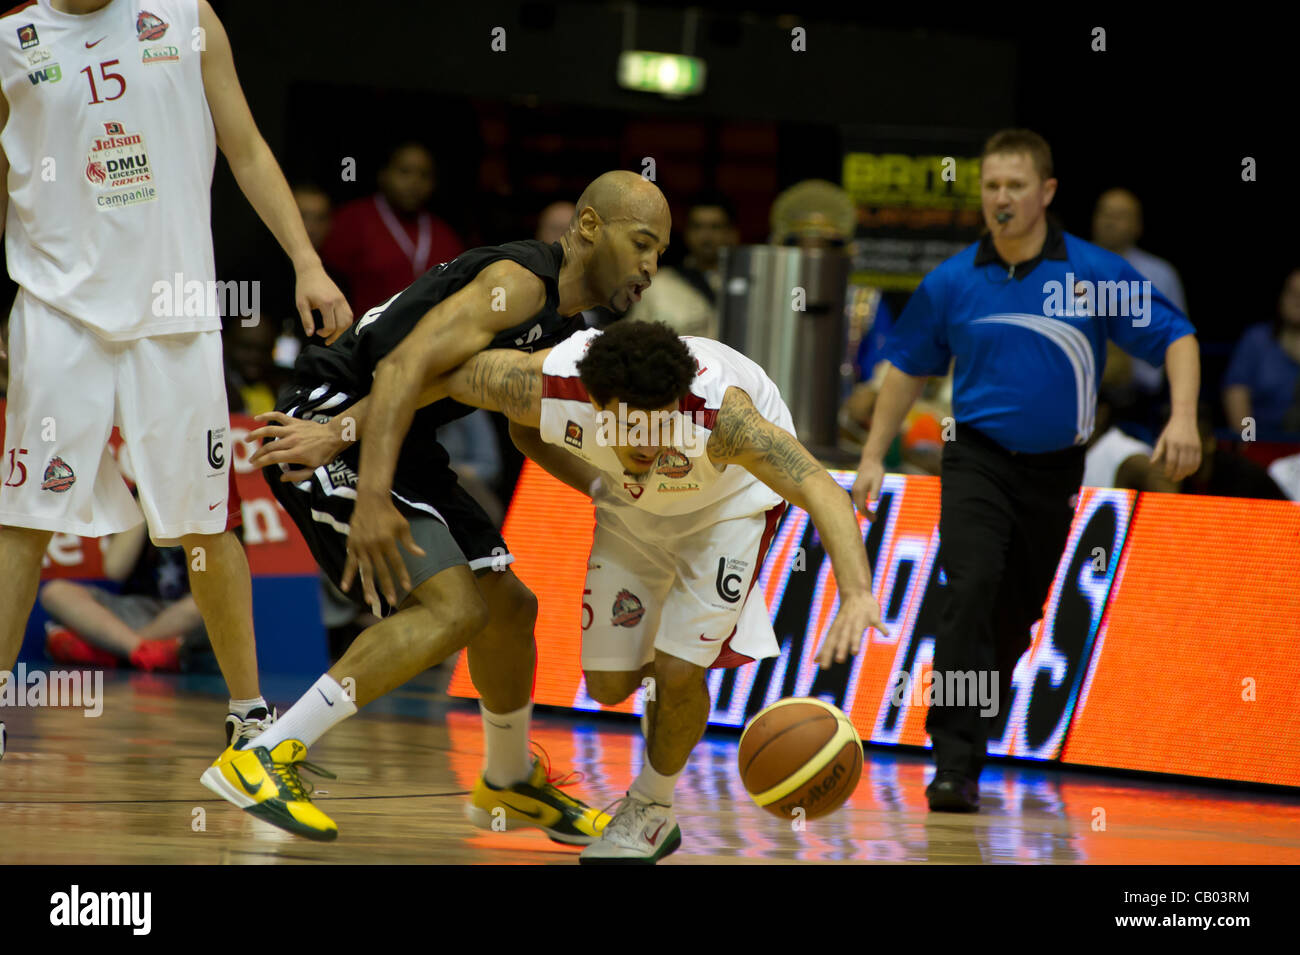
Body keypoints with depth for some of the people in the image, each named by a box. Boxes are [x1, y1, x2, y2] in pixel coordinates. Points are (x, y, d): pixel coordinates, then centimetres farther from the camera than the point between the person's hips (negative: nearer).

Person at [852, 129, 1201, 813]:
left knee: (1017, 615, 10)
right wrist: (874, 456, 10)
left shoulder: (1096, 273, -6)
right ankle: (954, 767, -26)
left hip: (1054, 469, 1)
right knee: (971, 587, -22)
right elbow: (907, 367, 13)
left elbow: (1175, 337, -4)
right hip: (977, 458, -1)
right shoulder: (951, 283, -1)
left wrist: (1183, 416, -20)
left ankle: (963, 738, 32)